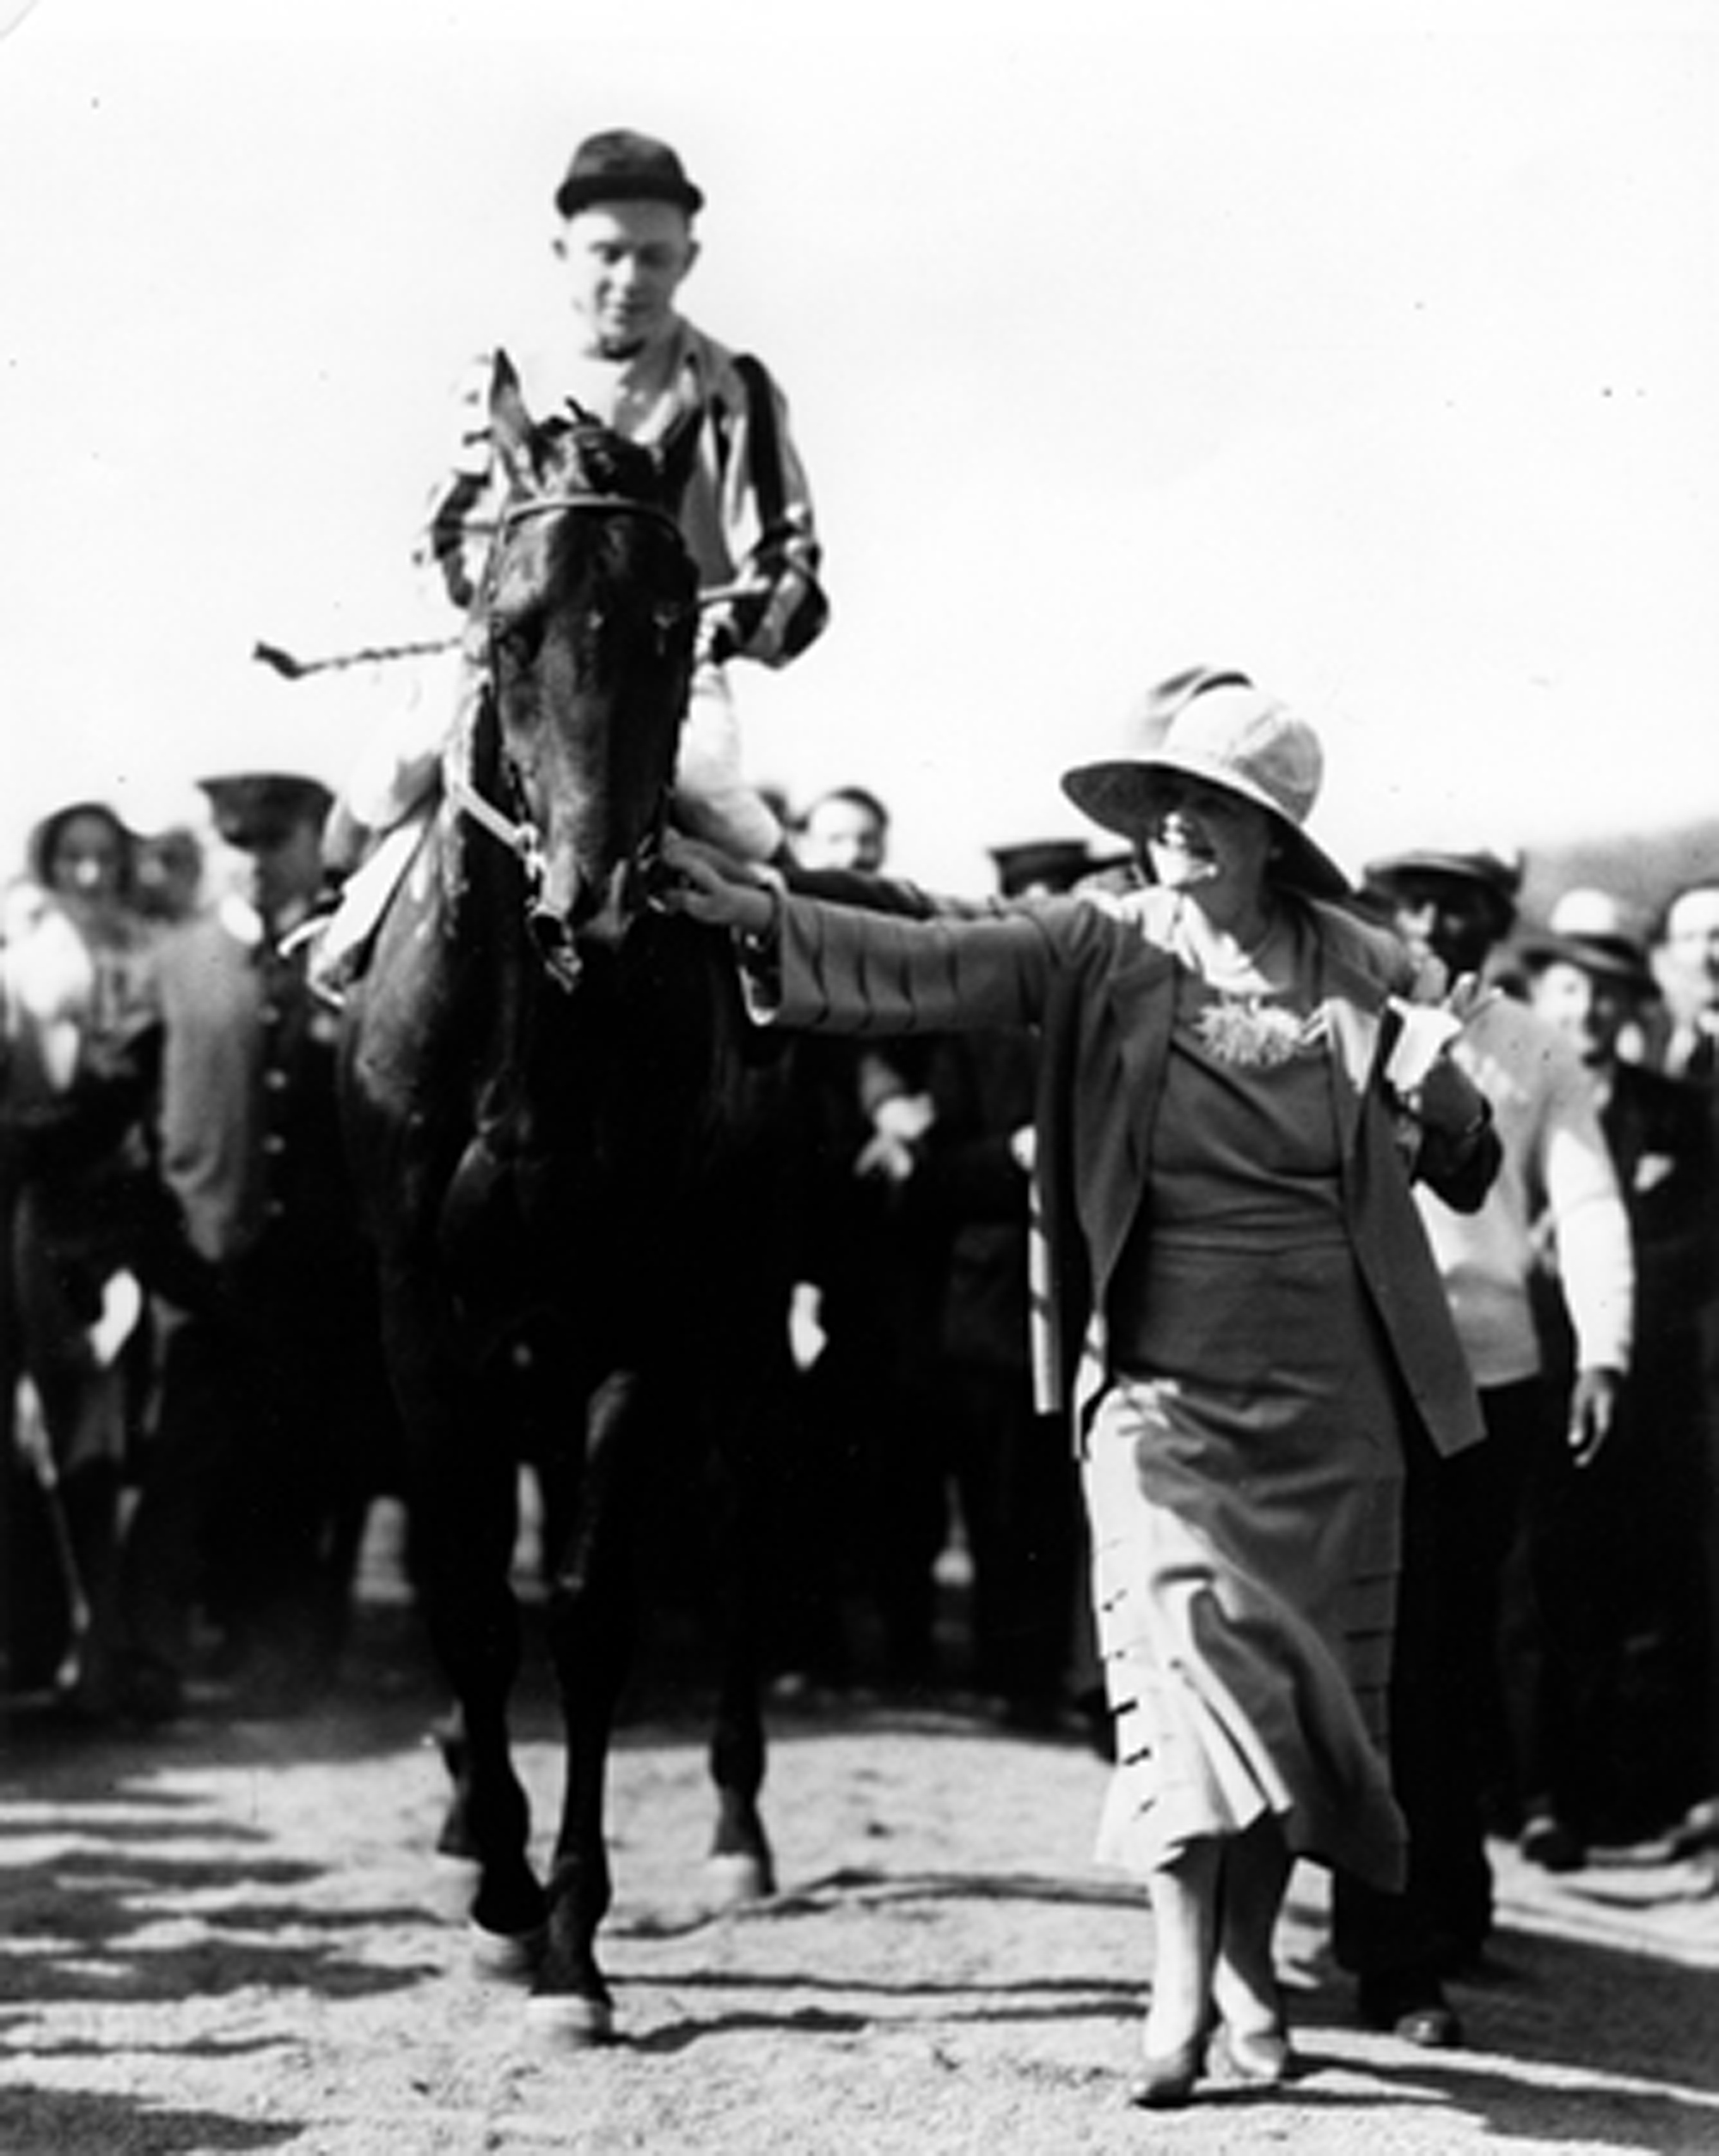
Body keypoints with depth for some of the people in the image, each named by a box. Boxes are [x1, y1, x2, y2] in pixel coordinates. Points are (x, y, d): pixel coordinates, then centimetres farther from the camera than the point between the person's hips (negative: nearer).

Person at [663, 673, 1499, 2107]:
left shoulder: (1366, 972, 1)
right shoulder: (1096, 953, -3)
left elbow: (1469, 1169, 8)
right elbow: (923, 968, -15)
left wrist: (1438, 1090, -14)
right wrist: (763, 916, -30)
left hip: (1332, 1396, 2)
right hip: (1164, 1382, -2)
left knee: (1301, 1688, 9)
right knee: (1189, 1662, -13)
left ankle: (1248, 1966, 26)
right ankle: (1183, 1994, -8)